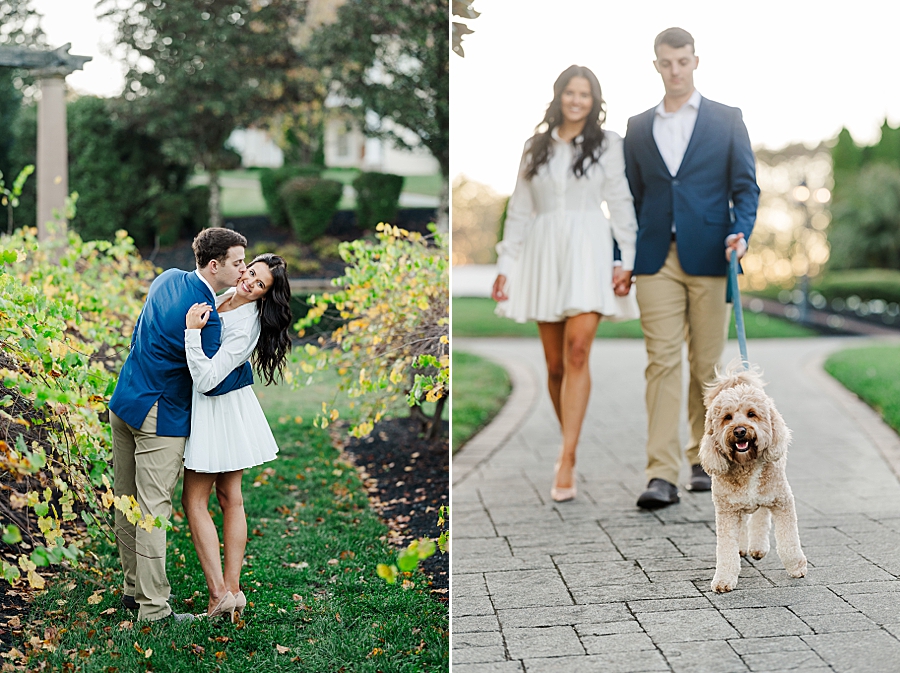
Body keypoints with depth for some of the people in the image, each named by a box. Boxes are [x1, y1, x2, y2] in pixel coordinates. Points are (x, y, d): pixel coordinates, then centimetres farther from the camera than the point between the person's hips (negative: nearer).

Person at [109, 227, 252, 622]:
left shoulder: (168, 278, 4)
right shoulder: (205, 318, -22)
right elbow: (213, 381, -17)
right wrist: (249, 367, -3)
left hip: (124, 402, 9)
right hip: (160, 416, -9)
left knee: (127, 501, 16)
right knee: (154, 509, -5)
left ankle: (134, 587, 29)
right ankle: (153, 608, 0)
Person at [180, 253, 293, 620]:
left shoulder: (246, 328, -26)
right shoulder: (223, 295, 1)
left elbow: (205, 379, -32)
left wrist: (192, 332, -33)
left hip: (218, 408, -9)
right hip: (223, 408, 9)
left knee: (194, 500, -2)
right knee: (230, 497, 11)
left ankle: (219, 593, -1)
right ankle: (232, 590, 17)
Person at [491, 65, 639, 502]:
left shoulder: (607, 144, 9)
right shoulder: (536, 147, 15)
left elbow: (620, 203, 5)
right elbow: (519, 209, 14)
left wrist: (627, 260, -4)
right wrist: (505, 264, 8)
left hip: (588, 251, -3)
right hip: (543, 252, 3)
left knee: (577, 353, -17)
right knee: (554, 364, 3)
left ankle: (565, 462, -20)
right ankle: (572, 446, 17)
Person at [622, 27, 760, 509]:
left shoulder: (726, 121, 8)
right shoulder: (638, 127, 14)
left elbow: (745, 186, 5)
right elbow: (631, 197, 15)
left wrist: (740, 233, -13)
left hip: (709, 257, -1)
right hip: (657, 260, 1)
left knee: (707, 365, 5)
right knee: (662, 362, -8)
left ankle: (703, 458, 21)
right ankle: (662, 475, -11)